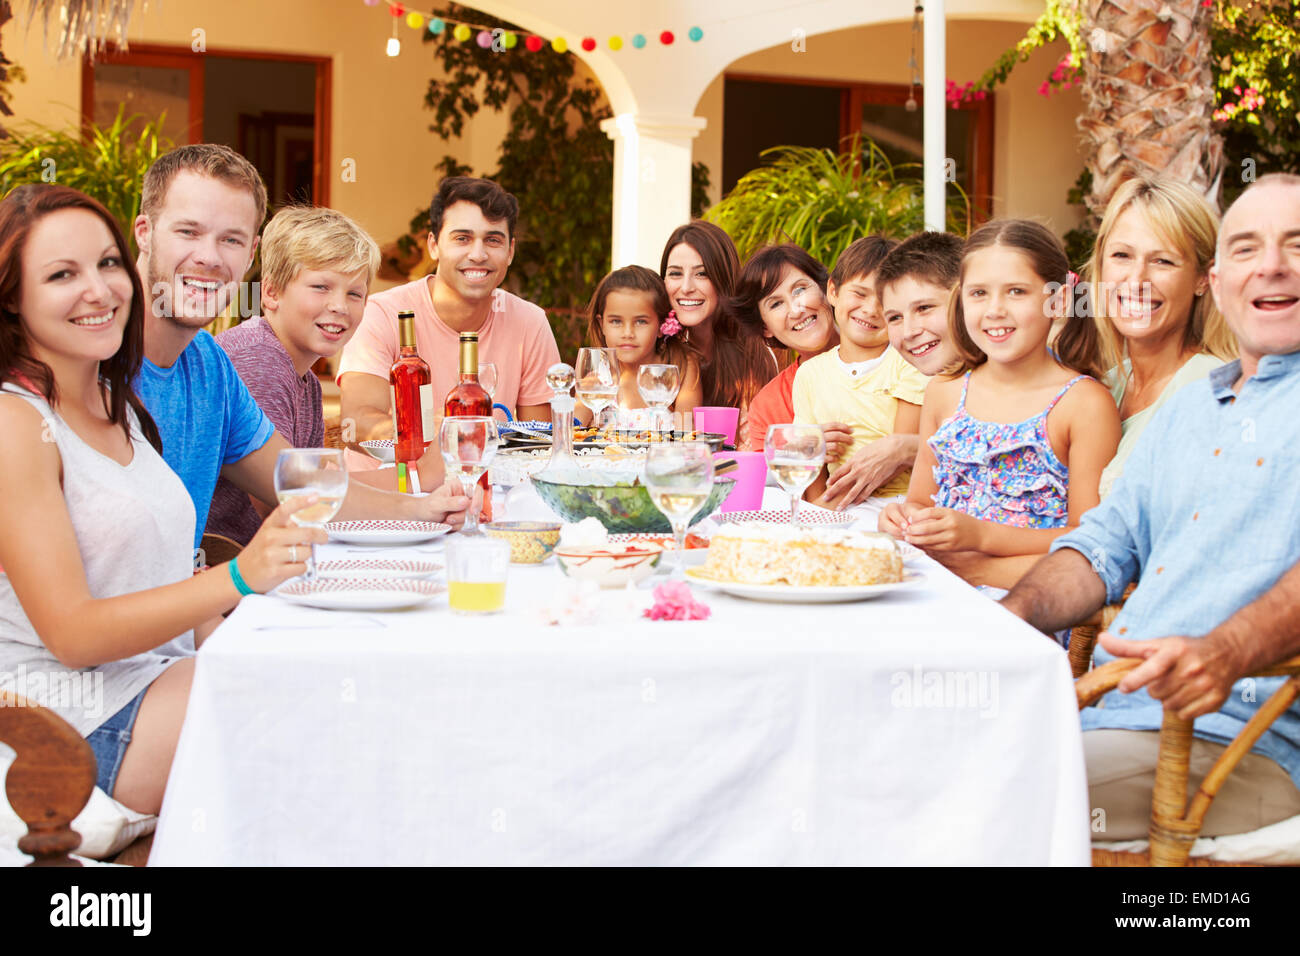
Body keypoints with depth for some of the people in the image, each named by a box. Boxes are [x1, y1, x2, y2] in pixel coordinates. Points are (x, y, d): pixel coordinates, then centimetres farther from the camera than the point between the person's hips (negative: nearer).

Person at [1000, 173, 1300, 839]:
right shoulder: (1186, 409, 23)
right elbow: (1104, 545, 24)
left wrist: (1224, 653, -35)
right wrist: (1012, 613, 4)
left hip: (1239, 743, -7)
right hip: (1097, 711, 7)